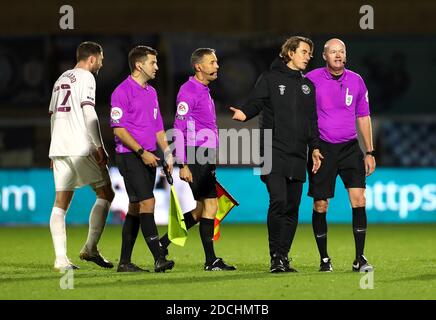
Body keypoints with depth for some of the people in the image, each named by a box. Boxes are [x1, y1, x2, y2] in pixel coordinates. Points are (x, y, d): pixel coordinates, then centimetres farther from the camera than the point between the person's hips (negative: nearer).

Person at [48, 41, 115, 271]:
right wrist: (99, 147, -12)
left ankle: (61, 258, -5)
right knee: (105, 193, 3)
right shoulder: (86, 77, -2)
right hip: (81, 147, -7)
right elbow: (88, 113, -12)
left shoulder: (61, 79, 22)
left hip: (59, 148, 7)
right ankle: (90, 248, -5)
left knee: (61, 203, 3)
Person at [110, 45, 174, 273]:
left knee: (135, 209, 8)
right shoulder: (122, 92, -9)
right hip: (130, 156, -8)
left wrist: (167, 154, 12)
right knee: (147, 203, -16)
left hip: (148, 157, 8)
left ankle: (125, 261, 13)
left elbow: (158, 128, 22)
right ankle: (158, 259, -20)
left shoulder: (151, 92, 17)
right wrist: (142, 152, -17)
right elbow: (119, 129, -14)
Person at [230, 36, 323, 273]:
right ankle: (276, 257, -11)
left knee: (292, 207, 4)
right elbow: (255, 102, -4)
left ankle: (283, 257, 10)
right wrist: (244, 113, -26)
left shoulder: (307, 85, 19)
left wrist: (314, 147, 12)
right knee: (278, 201, -17)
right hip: (273, 153, -5)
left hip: (297, 156, 5)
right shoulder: (270, 78, 4)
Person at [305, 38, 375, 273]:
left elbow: (363, 117, 15)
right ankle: (324, 259, 15)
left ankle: (360, 259, -7)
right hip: (322, 148, -2)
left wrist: (369, 152, 13)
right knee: (320, 205, 1)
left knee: (358, 198, -11)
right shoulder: (311, 79, -3)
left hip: (350, 147, 2)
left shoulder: (356, 81, 7)